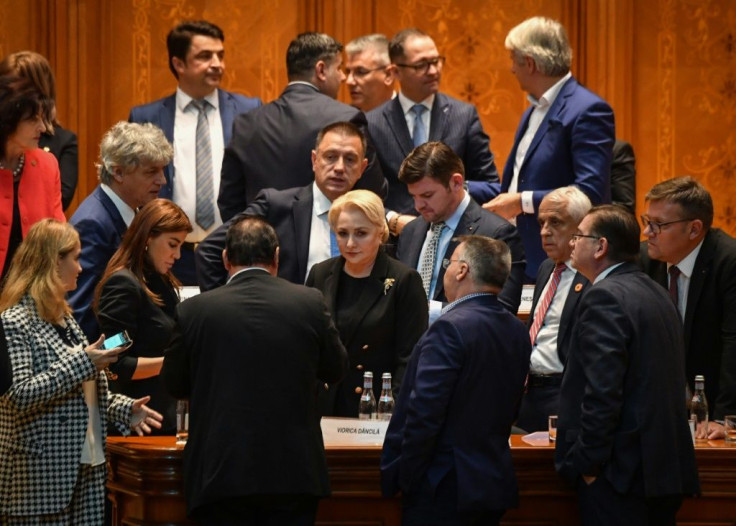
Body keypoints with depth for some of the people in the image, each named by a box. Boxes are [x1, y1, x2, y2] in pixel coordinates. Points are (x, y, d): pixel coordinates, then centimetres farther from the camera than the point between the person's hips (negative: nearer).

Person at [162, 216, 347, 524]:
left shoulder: (194, 311, -4)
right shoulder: (310, 302, -2)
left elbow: (174, 384, 8)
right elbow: (336, 369, 12)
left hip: (219, 473, -1)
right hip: (294, 474, 1)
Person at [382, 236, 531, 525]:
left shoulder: (450, 329, -18)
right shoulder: (517, 331, 7)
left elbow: (424, 414, -20)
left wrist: (400, 476, -12)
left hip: (442, 490, -8)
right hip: (496, 484, 8)